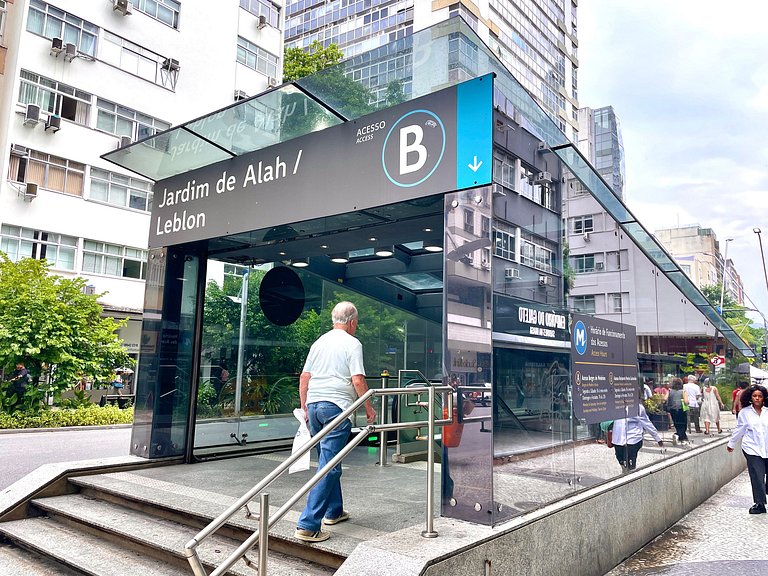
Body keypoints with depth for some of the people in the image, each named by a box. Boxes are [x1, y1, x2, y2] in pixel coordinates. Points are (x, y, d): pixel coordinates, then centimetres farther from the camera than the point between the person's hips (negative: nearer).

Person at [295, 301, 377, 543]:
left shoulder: (319, 342, 14)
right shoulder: (352, 344, -6)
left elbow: (304, 376, 15)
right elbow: (358, 380, -13)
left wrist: (305, 407, 22)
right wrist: (369, 408, -3)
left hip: (314, 405, 8)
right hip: (337, 406, -8)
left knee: (328, 461, 20)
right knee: (330, 466, -6)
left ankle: (334, 511, 32)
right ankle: (308, 525, -8)